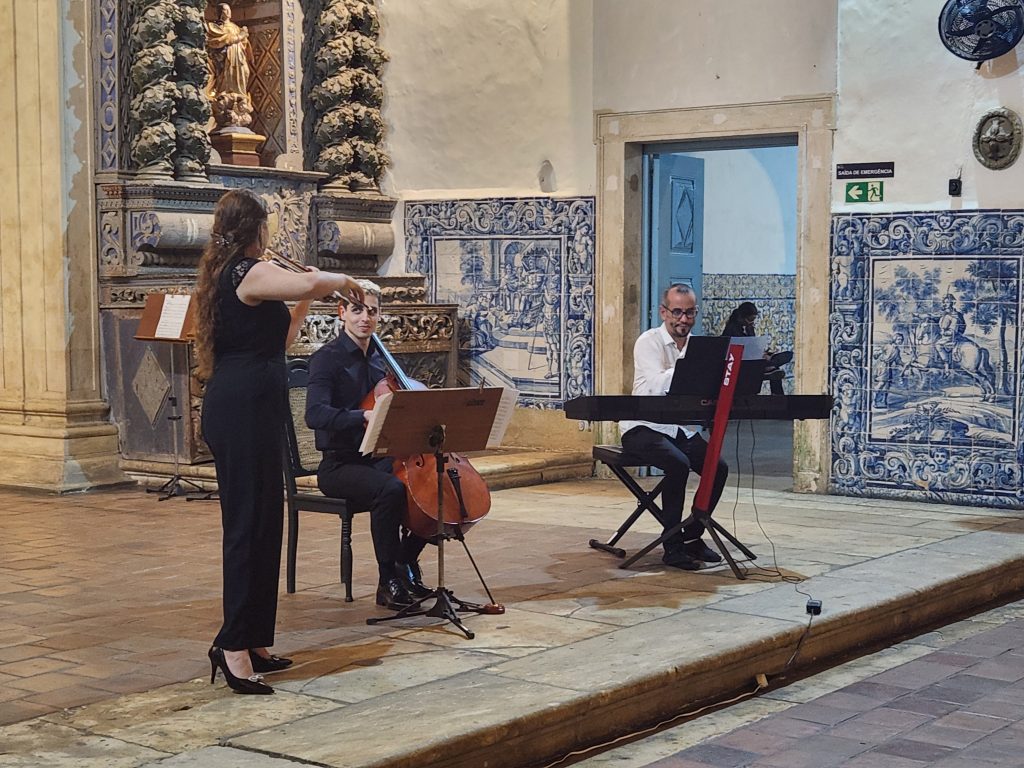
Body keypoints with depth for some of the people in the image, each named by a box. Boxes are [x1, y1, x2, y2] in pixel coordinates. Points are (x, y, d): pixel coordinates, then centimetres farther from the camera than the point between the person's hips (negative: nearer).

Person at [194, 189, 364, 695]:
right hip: (245, 410, -10)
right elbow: (309, 283, -30)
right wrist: (342, 280, -10)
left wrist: (304, 302, 18)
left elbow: (277, 341, 24)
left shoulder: (224, 275, 18)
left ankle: (254, 642, 18)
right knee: (251, 524, -10)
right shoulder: (250, 273, -12)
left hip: (235, 408, 10)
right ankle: (234, 645, -9)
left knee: (261, 522, 13)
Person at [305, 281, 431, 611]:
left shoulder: (379, 358, 14)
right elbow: (315, 414, -25)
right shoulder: (327, 358, -9)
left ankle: (406, 562, 6)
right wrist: (364, 417, -39)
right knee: (391, 488, -35)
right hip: (339, 465, -7)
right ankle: (388, 582, -21)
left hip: (378, 459, 7)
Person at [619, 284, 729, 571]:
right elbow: (657, 386, -25)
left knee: (718, 467, -15)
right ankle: (673, 546, -21)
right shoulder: (649, 342, -9)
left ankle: (692, 536, 1)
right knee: (678, 464, -31)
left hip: (682, 428, 6)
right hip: (644, 427, -6)